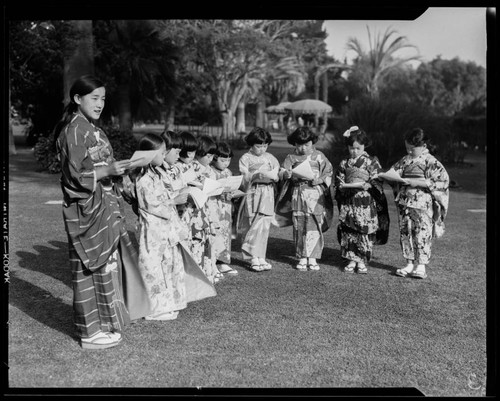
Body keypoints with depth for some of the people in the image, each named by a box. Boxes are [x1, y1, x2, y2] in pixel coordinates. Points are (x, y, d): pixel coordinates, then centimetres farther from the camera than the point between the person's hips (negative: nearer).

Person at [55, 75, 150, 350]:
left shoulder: (91, 129, 14)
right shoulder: (74, 131, -13)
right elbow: (75, 175, -18)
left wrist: (118, 168, 7)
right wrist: (109, 171, -21)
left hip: (103, 208, 9)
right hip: (86, 210, -9)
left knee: (107, 261, 14)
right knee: (92, 265, -1)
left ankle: (104, 321, 27)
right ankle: (92, 332, 10)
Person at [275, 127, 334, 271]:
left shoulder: (319, 156, 5)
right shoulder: (291, 157, 8)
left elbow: (328, 172, 4)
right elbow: (282, 171, 1)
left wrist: (318, 179, -15)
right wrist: (286, 174, -23)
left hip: (315, 195, -1)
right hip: (297, 194, 2)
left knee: (314, 227, -3)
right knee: (299, 228, 4)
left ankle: (312, 258, 4)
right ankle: (302, 258, 14)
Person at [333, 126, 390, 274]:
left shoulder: (371, 162, 1)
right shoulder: (344, 164, 10)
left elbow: (376, 182, -4)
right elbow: (338, 183, 6)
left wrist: (363, 185, -18)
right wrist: (348, 186, -13)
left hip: (366, 202, -3)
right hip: (348, 202, 3)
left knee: (365, 231, -2)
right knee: (348, 231, 2)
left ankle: (362, 261, 9)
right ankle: (352, 260, 13)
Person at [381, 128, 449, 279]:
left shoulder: (430, 162, -8)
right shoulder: (405, 160, 10)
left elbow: (442, 180, -15)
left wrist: (417, 182, -20)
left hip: (422, 205, -6)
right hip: (404, 203, 6)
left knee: (422, 233, -3)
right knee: (406, 233, 9)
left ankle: (421, 266, 5)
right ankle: (410, 264, 18)